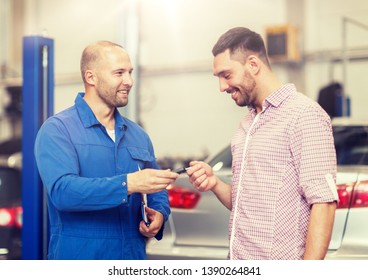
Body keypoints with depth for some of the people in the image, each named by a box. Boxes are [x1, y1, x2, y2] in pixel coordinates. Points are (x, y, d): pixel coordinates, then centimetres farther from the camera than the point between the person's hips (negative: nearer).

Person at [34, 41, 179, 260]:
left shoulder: (138, 135, 8)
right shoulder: (57, 130, -10)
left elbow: (157, 189, 16)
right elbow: (61, 190, -23)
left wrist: (159, 213, -6)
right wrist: (128, 183, -31)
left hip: (134, 256, 5)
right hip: (79, 255, -5)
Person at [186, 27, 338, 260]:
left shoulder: (304, 115, -12)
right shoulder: (248, 123, 13)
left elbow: (323, 204, -18)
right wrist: (215, 184, -1)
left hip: (278, 266, -7)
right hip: (238, 263, 7)